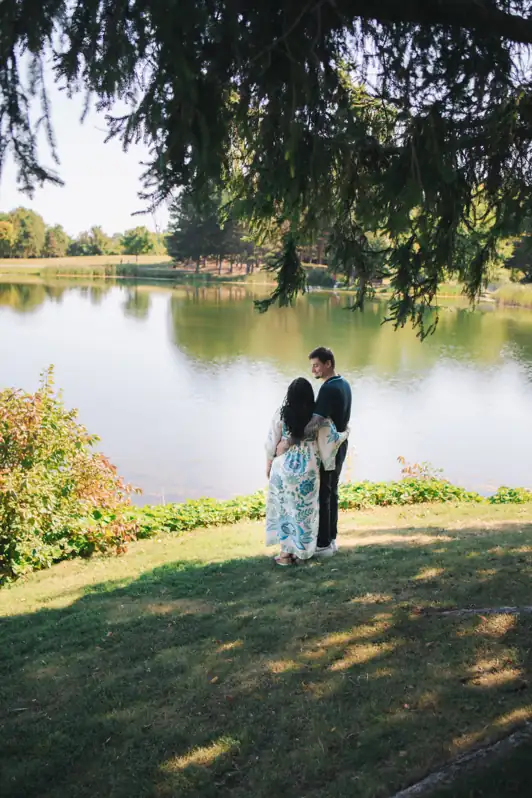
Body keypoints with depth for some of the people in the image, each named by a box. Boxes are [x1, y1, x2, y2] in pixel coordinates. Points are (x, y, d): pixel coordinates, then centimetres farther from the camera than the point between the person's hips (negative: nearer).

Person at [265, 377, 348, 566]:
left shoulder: (281, 415, -10)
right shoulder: (318, 418, -11)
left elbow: (272, 442, -4)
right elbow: (330, 441, -4)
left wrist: (269, 464, 11)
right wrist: (345, 433, 17)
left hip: (284, 468, 0)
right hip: (308, 470, 0)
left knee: (284, 508, 12)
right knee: (303, 509, 12)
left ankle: (286, 552, 14)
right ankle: (298, 550, 19)